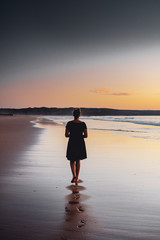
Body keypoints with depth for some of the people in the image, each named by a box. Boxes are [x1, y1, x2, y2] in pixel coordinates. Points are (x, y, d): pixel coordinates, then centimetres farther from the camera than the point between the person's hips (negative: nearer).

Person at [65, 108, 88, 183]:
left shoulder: (69, 123, -7)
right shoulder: (83, 124, -6)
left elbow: (66, 135, -5)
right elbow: (86, 135, -6)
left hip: (72, 143, -1)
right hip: (80, 144, 1)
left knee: (72, 161, 13)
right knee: (78, 161, 16)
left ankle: (74, 175, -10)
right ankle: (77, 178, 19)